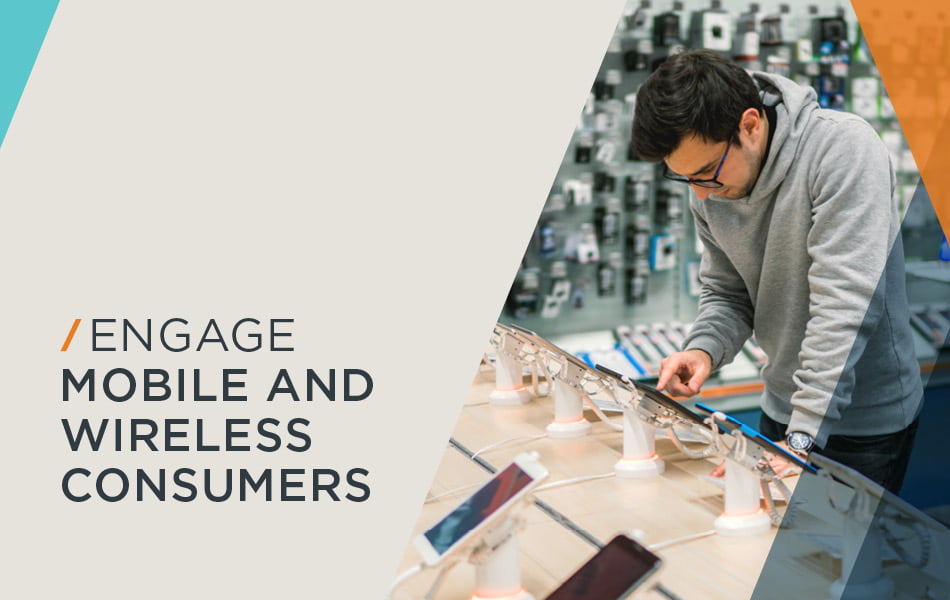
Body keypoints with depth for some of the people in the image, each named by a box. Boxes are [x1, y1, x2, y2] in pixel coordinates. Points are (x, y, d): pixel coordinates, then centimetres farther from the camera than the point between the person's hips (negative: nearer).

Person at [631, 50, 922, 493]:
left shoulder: (844, 148, -24)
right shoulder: (710, 192, -4)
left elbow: (843, 303, -29)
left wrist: (803, 438, -32)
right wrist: (703, 349, -17)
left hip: (867, 420, -6)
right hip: (781, 409, 6)